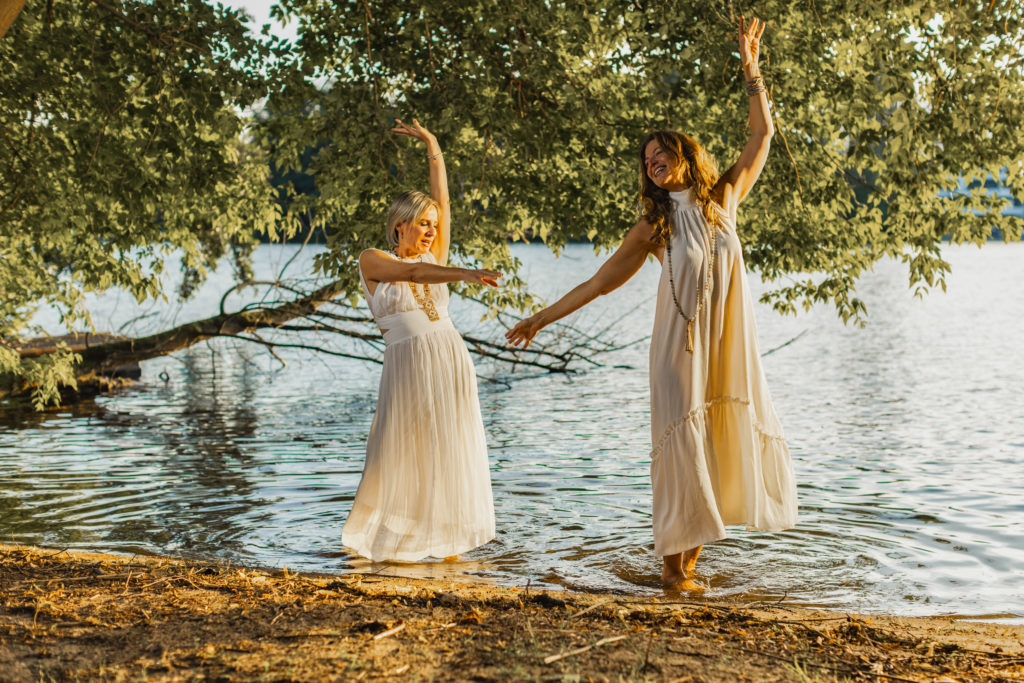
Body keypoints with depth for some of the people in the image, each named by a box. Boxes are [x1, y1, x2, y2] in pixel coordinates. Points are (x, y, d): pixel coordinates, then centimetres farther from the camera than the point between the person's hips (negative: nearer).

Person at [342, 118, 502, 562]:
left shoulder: (434, 257, 16)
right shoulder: (372, 259, 4)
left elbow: (442, 199, 15)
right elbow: (411, 272, -16)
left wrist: (432, 145, 16)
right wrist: (463, 274, -29)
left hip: (451, 358, 4)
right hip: (408, 361, -4)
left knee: (449, 449, 5)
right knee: (403, 451, -1)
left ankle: (443, 539, 13)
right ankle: (392, 540, 12)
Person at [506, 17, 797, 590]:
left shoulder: (724, 197, 10)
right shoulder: (653, 226, 8)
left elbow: (763, 133, 16)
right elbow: (601, 281, 12)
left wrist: (750, 65, 14)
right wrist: (544, 317, 10)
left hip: (729, 345, 2)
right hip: (681, 347, -2)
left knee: (729, 441, 2)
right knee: (683, 445, -6)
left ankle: (692, 558, 13)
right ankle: (674, 564, 1)